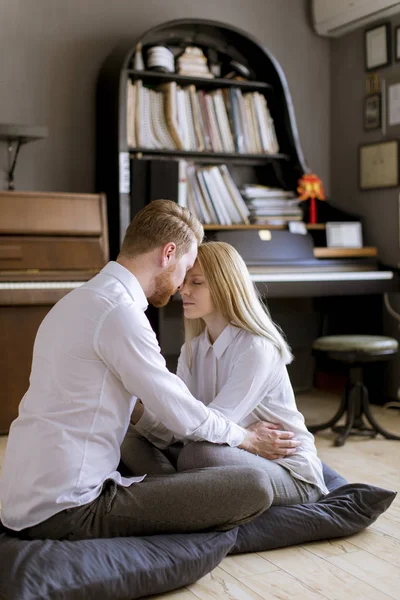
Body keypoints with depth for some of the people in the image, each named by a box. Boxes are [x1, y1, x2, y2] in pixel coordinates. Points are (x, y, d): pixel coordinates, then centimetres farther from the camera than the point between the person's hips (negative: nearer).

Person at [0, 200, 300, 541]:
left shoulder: (81, 300, 16)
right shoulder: (120, 312, -15)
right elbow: (182, 415, -10)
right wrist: (248, 439, 9)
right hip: (65, 512, -10)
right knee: (252, 487, -15)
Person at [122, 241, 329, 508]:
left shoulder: (256, 348, -19)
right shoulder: (193, 348, 5)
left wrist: (140, 411, -37)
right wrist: (136, 412, -26)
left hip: (289, 472, -7)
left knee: (199, 453, -35)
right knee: (133, 439, -7)